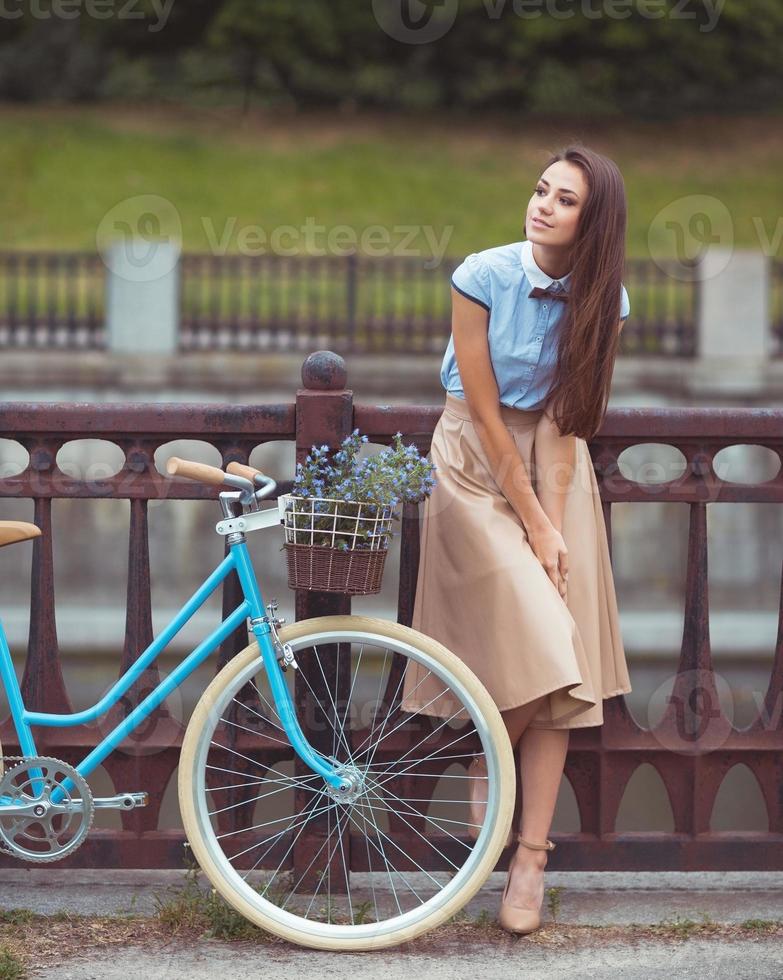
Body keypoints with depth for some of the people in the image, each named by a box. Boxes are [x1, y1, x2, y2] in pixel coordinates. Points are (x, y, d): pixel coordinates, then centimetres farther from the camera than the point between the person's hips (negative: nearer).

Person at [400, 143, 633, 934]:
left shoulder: (601, 298, -8)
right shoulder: (484, 276, -16)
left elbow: (568, 417, -7)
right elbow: (485, 408, -14)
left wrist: (554, 521, -16)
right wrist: (532, 523, -14)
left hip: (553, 459, 3)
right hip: (478, 458, -3)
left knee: (559, 663, -4)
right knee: (537, 651, -16)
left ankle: (530, 859, -2)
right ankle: (488, 762, 15)